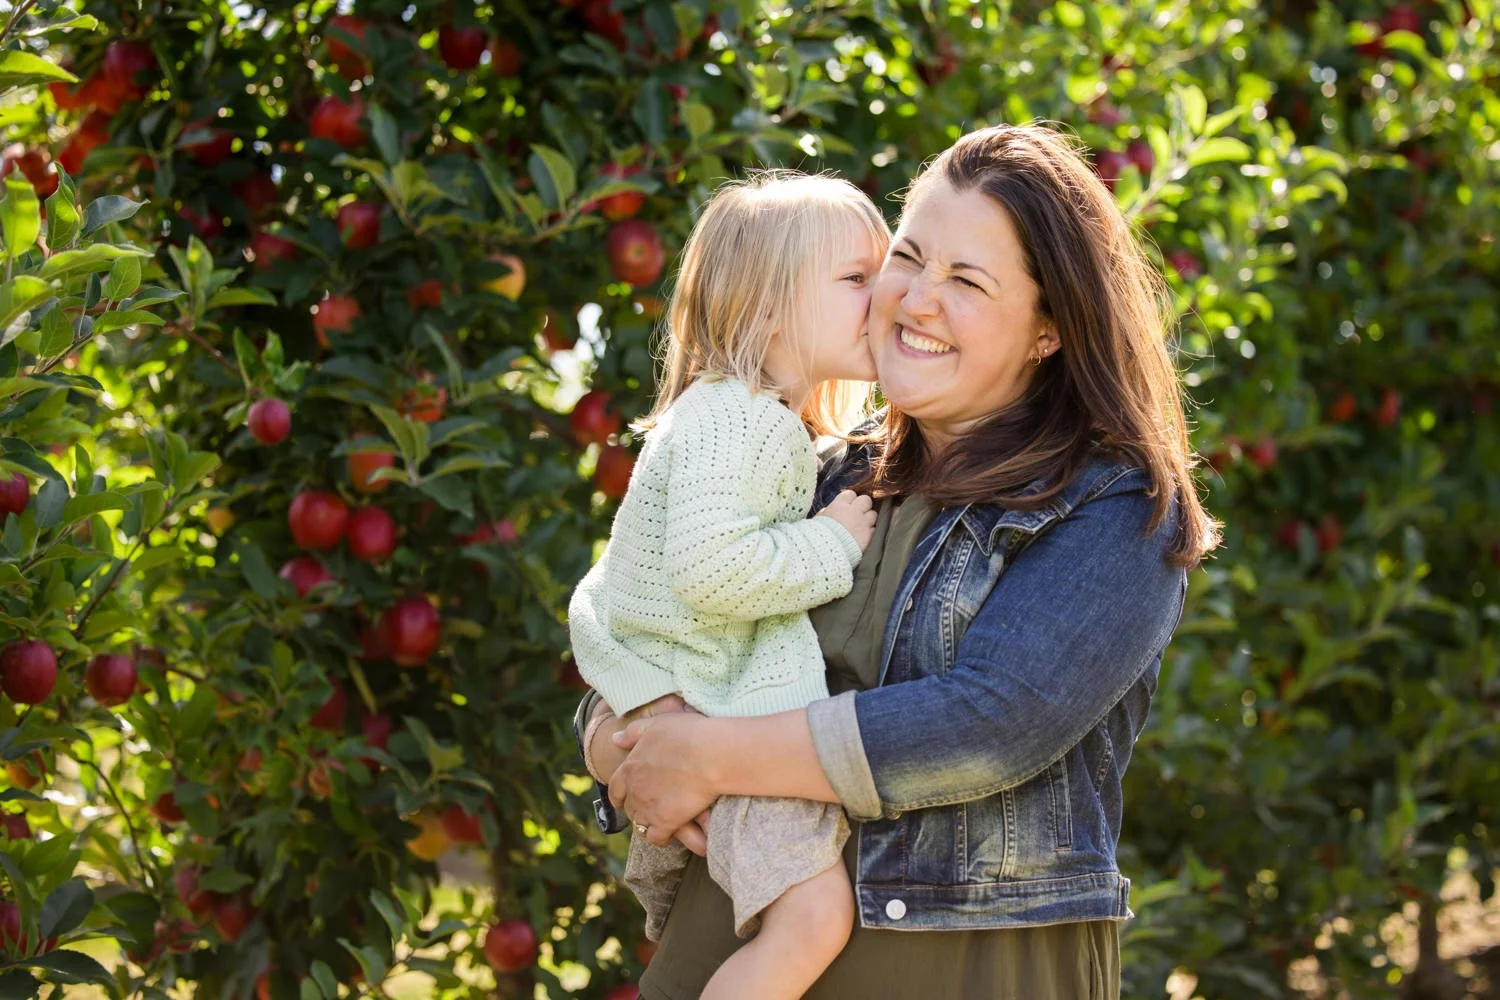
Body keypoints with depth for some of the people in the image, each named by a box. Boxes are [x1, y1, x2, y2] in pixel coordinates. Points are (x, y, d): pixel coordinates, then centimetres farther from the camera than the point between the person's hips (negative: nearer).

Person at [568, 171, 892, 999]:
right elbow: (711, 568, -31)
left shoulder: (778, 429, 16)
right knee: (813, 915, -26)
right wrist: (833, 545, -19)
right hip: (702, 714, -11)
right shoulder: (728, 419, -18)